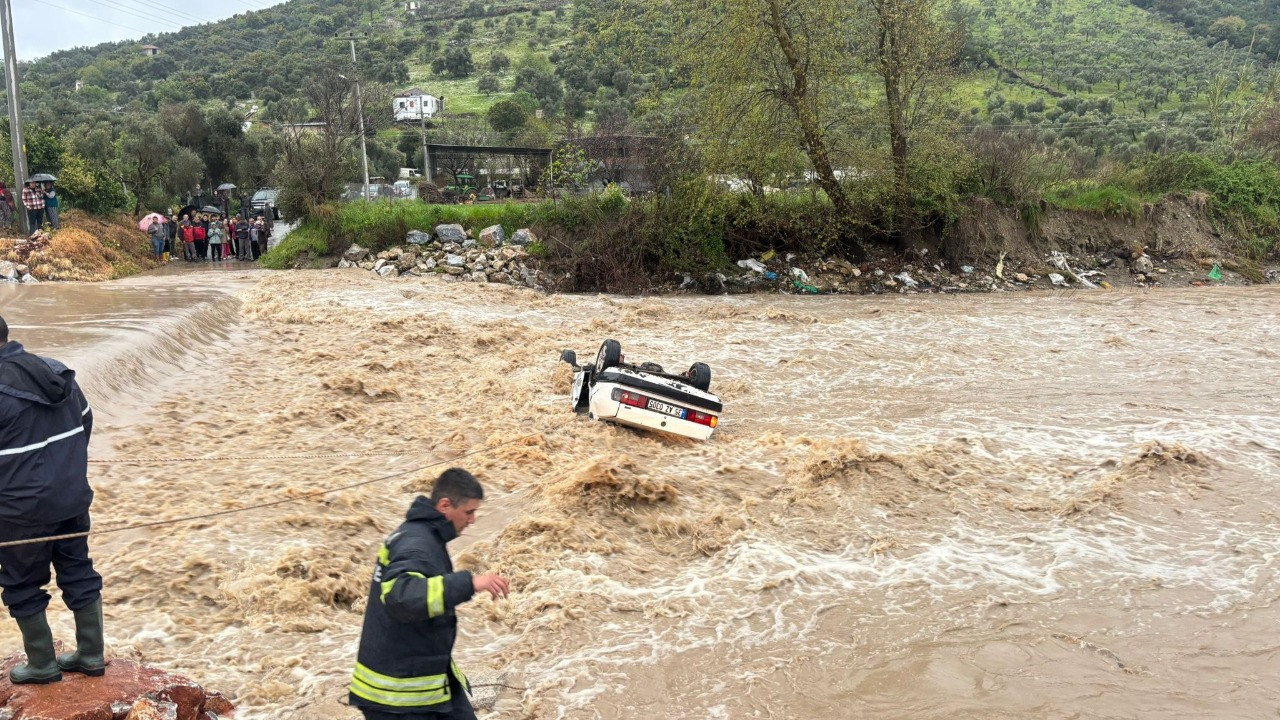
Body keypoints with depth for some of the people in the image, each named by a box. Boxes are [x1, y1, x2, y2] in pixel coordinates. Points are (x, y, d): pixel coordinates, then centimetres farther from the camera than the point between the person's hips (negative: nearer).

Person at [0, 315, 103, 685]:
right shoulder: (60, 371, 2)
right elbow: (86, 421, 13)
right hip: (74, 497, 7)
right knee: (79, 573, 16)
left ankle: (42, 664, 21)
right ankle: (91, 654, 24)